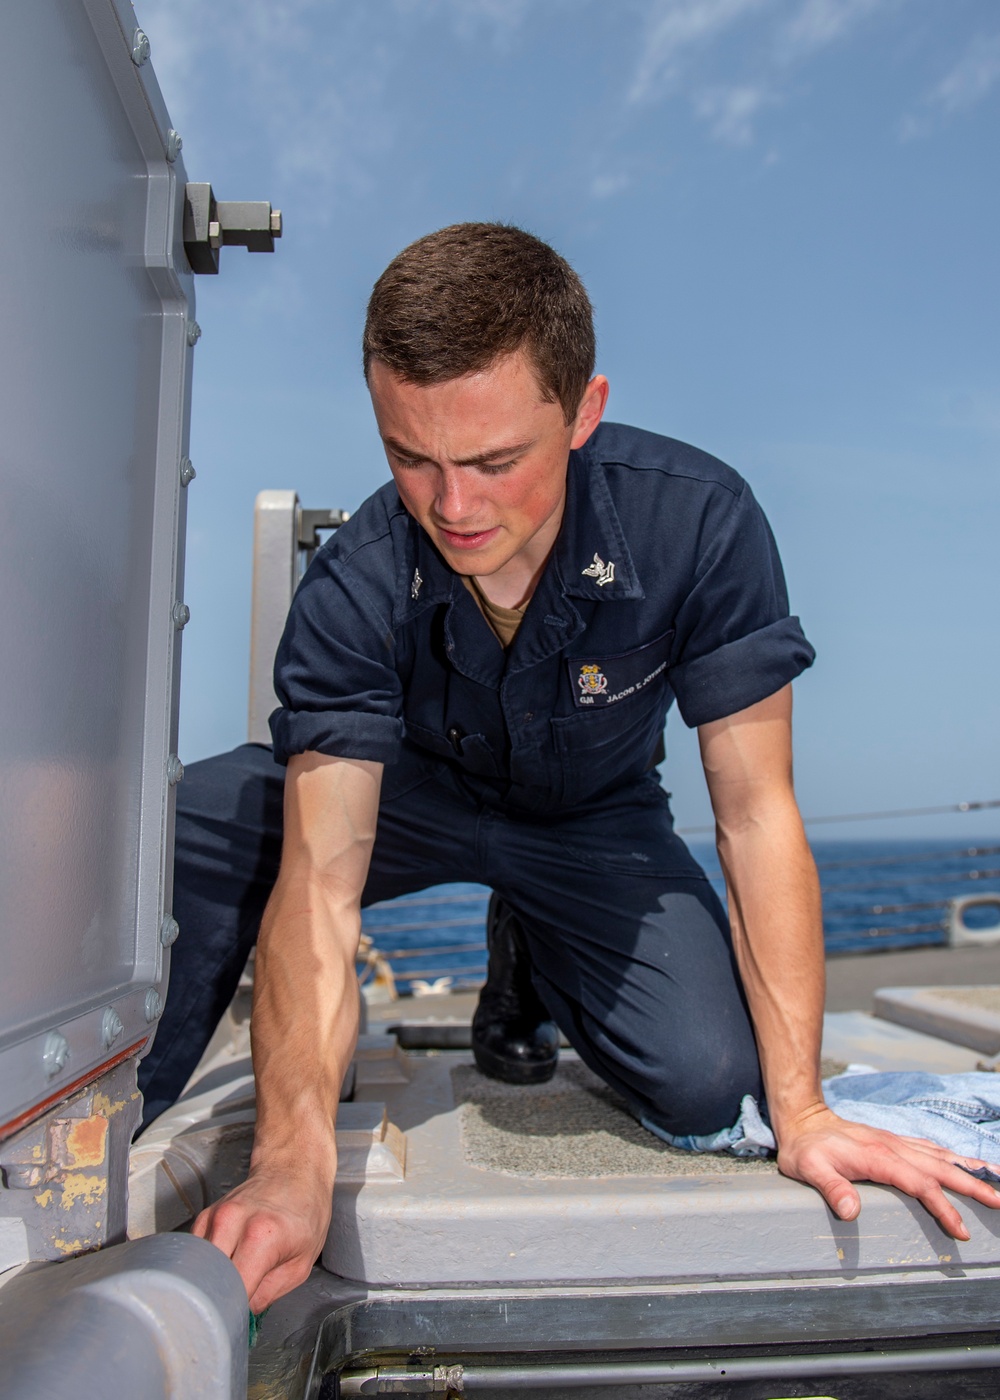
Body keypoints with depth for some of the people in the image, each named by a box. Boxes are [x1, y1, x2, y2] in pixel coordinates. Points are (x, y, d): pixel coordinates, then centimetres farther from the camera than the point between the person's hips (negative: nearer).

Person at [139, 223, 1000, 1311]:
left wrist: (800, 1112, -25)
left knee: (708, 1084, -23)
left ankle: (527, 962, 12)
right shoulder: (354, 591, -28)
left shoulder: (699, 525, -29)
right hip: (417, 797, 0)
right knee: (200, 811, -29)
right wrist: (294, 1165, -46)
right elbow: (320, 883, -32)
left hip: (597, 820, 1)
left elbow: (756, 816, -24)